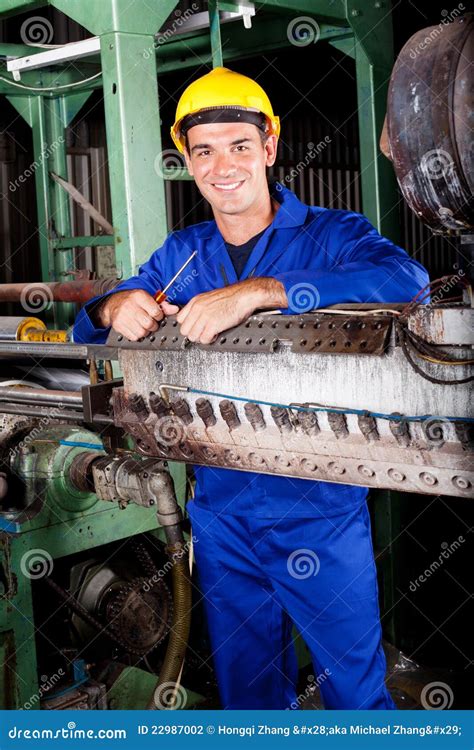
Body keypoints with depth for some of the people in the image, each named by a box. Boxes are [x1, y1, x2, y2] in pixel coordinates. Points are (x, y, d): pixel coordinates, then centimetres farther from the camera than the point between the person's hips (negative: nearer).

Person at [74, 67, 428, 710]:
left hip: (321, 509, -4)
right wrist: (116, 307, -16)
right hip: (221, 508, 4)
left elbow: (407, 277, -30)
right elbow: (87, 333, 9)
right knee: (245, 686, 21)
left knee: (355, 688, 11)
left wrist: (258, 290, -37)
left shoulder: (332, 235, -9)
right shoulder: (180, 256, 6)